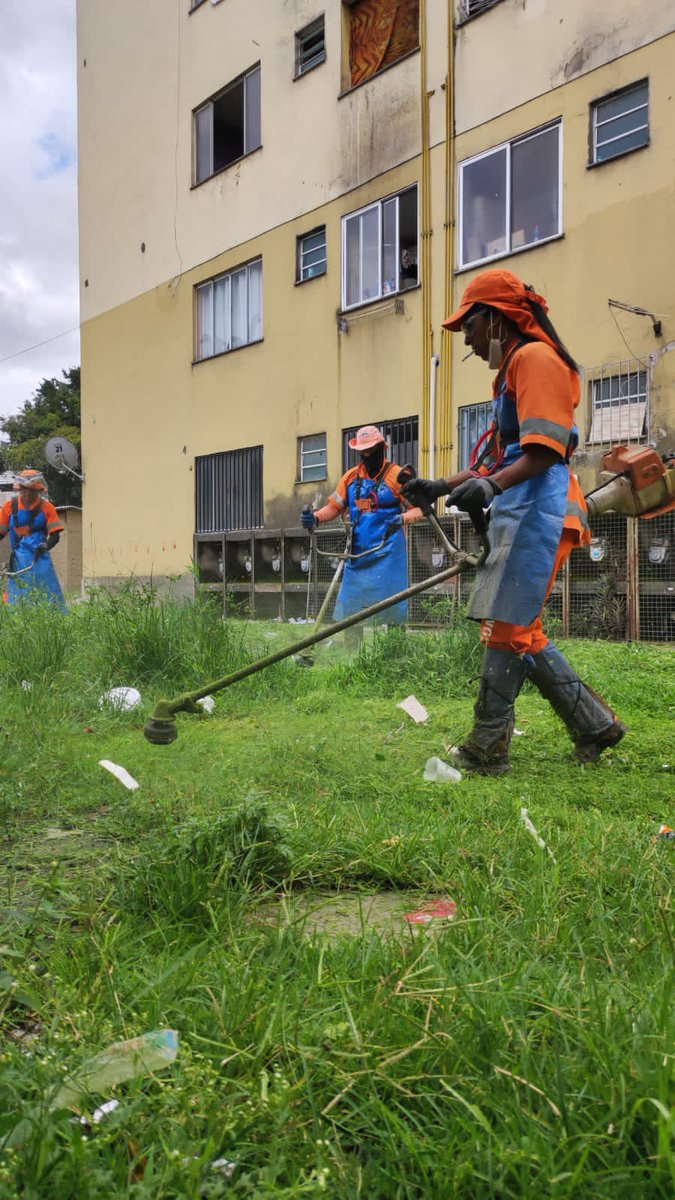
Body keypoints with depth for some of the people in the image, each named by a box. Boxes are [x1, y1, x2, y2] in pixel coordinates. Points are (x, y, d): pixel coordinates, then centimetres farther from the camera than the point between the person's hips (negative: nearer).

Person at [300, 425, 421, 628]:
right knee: (351, 606, 6)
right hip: (357, 553, 5)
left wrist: (403, 518, -26)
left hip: (387, 553, -4)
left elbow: (418, 508, -6)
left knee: (390, 605, -6)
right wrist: (316, 518, -5)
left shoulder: (397, 475, -3)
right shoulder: (351, 477, 11)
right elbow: (335, 506, 14)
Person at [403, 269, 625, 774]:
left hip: (535, 513, -10)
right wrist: (442, 486, 20)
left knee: (507, 629, -9)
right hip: (520, 515, 11)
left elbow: (545, 451, -18)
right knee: (520, 633, 10)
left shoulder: (534, 358, -6)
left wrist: (492, 485, -32)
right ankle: (595, 724, 17)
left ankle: (487, 749, -2)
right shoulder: (514, 367, 26)